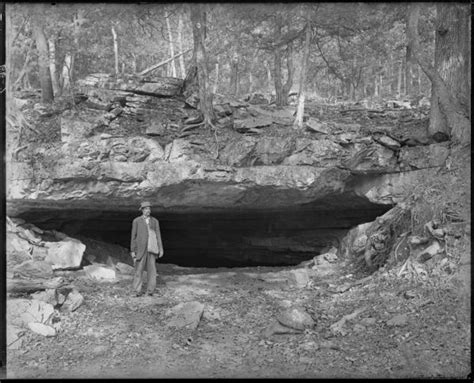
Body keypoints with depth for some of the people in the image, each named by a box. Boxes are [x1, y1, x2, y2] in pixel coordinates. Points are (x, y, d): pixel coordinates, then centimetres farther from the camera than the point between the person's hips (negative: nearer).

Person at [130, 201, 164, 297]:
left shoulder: (155, 221, 9)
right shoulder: (136, 221, 3)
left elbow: (158, 235, 8)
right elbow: (133, 236, 3)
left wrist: (161, 249, 1)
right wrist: (132, 251, -1)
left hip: (152, 249, 2)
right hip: (141, 248, -2)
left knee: (152, 269, -1)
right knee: (139, 269, -2)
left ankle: (150, 290, 5)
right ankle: (137, 291, 4)